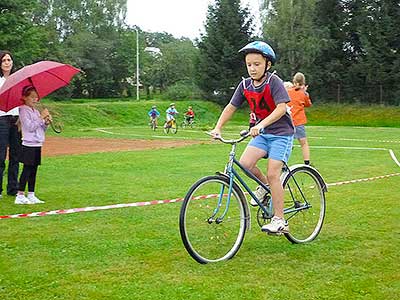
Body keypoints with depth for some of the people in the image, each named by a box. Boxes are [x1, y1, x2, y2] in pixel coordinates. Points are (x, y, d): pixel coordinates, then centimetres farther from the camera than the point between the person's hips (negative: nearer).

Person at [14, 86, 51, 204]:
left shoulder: (36, 111, 15)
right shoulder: (24, 111, -8)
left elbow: (41, 129, 17)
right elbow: (30, 127, -18)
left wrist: (46, 123, -1)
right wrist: (41, 117, -17)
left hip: (37, 145, 8)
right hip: (29, 145, -8)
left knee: (33, 170, 9)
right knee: (27, 170, -6)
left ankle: (31, 195, 15)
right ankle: (20, 196, -3)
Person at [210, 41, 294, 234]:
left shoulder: (273, 81, -17)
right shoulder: (245, 85, 0)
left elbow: (281, 108, -28)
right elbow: (230, 108, 3)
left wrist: (261, 124, -41)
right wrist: (217, 128, -10)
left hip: (281, 133, -5)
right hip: (262, 133, 5)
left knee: (272, 174, -13)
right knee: (245, 163, -16)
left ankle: (279, 221, -4)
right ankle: (265, 186, 14)